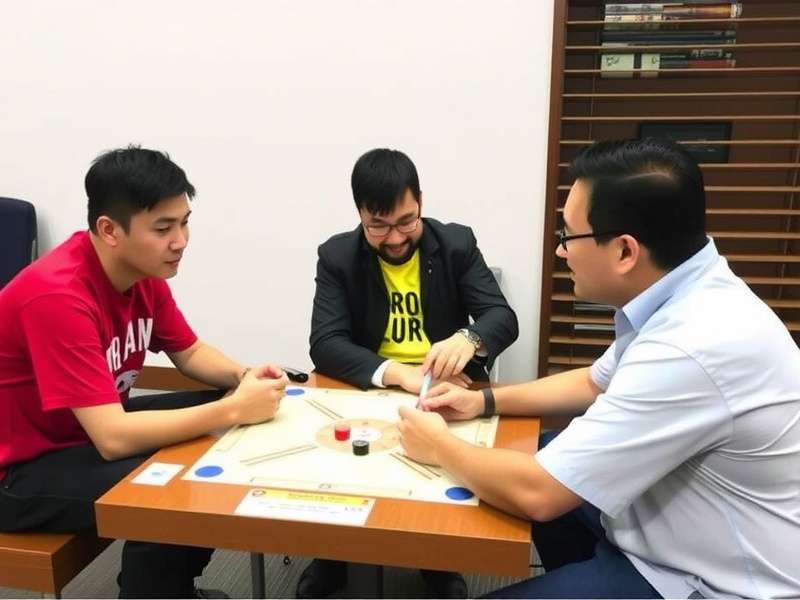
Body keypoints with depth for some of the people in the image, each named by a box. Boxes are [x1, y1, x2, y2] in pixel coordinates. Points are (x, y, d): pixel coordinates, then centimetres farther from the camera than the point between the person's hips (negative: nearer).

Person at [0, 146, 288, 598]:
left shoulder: (145, 270, -6)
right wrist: (234, 409, -30)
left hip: (99, 427, 9)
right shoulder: (58, 296, -32)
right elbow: (113, 439, -35)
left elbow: (191, 354, 7)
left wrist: (243, 377, -14)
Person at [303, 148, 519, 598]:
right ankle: (331, 557, 4)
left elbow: (504, 318, -7)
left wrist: (469, 339, -32)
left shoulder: (457, 244, -2)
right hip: (368, 390, 0)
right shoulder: (338, 256, -4)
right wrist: (398, 373, -30)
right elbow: (325, 345, -13)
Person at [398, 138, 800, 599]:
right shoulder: (683, 298, -5)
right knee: (530, 457, 14)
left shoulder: (692, 348, -33)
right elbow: (595, 383, 14)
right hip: (673, 521, 8)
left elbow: (536, 494, -27)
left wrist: (440, 447, -10)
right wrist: (485, 401, 6)